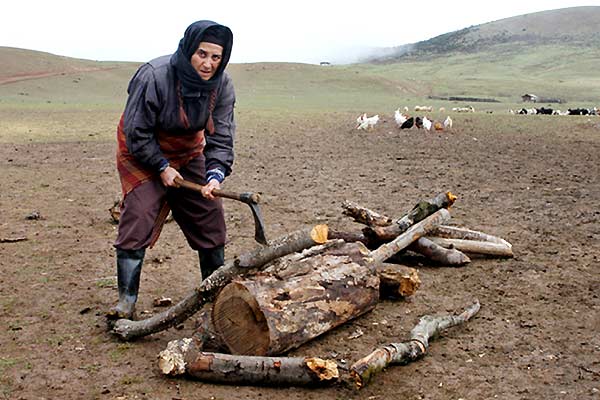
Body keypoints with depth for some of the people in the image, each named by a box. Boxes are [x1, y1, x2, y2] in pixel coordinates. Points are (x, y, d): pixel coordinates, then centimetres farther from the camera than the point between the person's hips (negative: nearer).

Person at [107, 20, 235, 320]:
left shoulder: (222, 85, -15)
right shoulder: (154, 76, -30)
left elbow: (221, 136, -14)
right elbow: (137, 133, -22)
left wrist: (216, 174, -29)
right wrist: (162, 168, -21)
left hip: (189, 153, 5)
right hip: (142, 154, -5)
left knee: (210, 219, 4)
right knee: (138, 219, -15)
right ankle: (126, 301, -7)